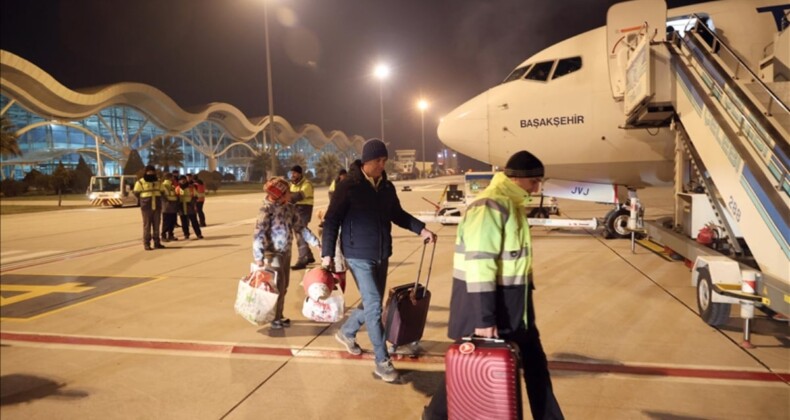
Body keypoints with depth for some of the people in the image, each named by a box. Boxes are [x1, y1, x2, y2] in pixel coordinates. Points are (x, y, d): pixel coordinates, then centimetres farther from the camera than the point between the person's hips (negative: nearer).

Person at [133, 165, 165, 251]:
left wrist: (157, 200, 12)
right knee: (147, 225, -5)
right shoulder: (140, 182, -2)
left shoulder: (158, 182, 13)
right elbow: (136, 193, 3)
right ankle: (146, 244, 0)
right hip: (146, 207, -4)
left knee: (156, 225, 7)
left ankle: (157, 242, 15)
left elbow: (161, 192, 23)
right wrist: (144, 200, 4)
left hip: (157, 207, 4)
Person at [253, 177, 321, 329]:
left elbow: (300, 227, 9)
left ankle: (278, 315, 29)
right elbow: (258, 234, -21)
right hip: (273, 254, -7)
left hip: (286, 252, 7)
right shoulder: (267, 209, -17)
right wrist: (259, 257, -26)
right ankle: (275, 318, 12)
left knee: (284, 286, 14)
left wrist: (316, 242, 3)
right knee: (278, 286, -2)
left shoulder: (290, 208, 2)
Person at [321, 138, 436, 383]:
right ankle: (382, 361, 4)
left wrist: (421, 229, 5)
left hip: (382, 255, 7)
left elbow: (397, 214, 17)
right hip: (359, 256, -6)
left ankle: (346, 333, 43)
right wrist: (327, 254, -15)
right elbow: (332, 221, -10)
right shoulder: (348, 186, -12)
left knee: (372, 304, 16)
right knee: (374, 306, -7)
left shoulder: (387, 187, 5)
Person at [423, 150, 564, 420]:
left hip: (511, 300, 9)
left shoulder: (512, 204, 10)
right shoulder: (490, 205, -22)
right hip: (485, 299, -9)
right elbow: (478, 264, -27)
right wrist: (484, 318, -27)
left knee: (533, 360, 17)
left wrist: (527, 288, 19)